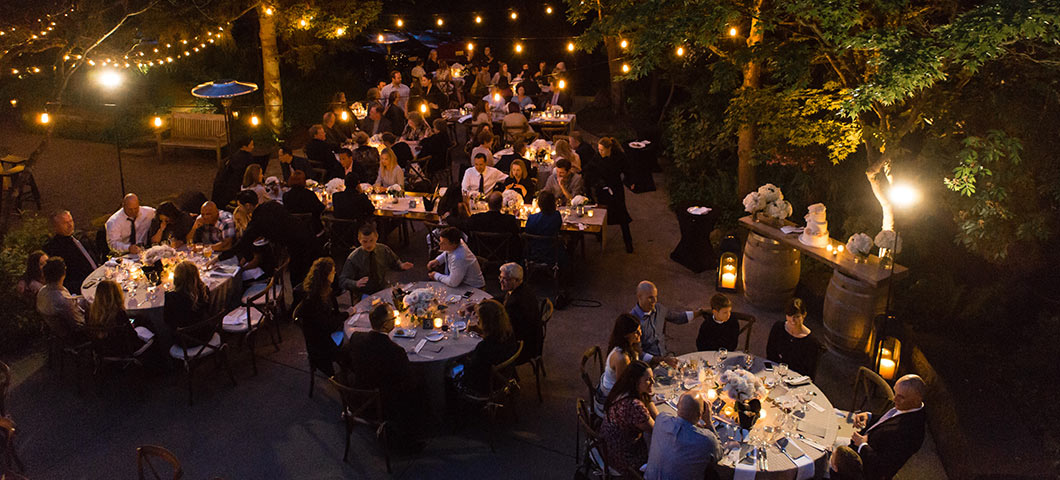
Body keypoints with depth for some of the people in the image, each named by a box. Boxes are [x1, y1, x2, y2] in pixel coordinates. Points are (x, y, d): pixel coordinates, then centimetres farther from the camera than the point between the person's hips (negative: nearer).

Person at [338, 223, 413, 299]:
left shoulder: (384, 250, -3)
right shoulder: (353, 258, -13)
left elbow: (394, 262, 15)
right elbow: (342, 281, -12)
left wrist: (401, 266, -9)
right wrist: (356, 284, -33)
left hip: (383, 290, 3)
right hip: (363, 295, -3)